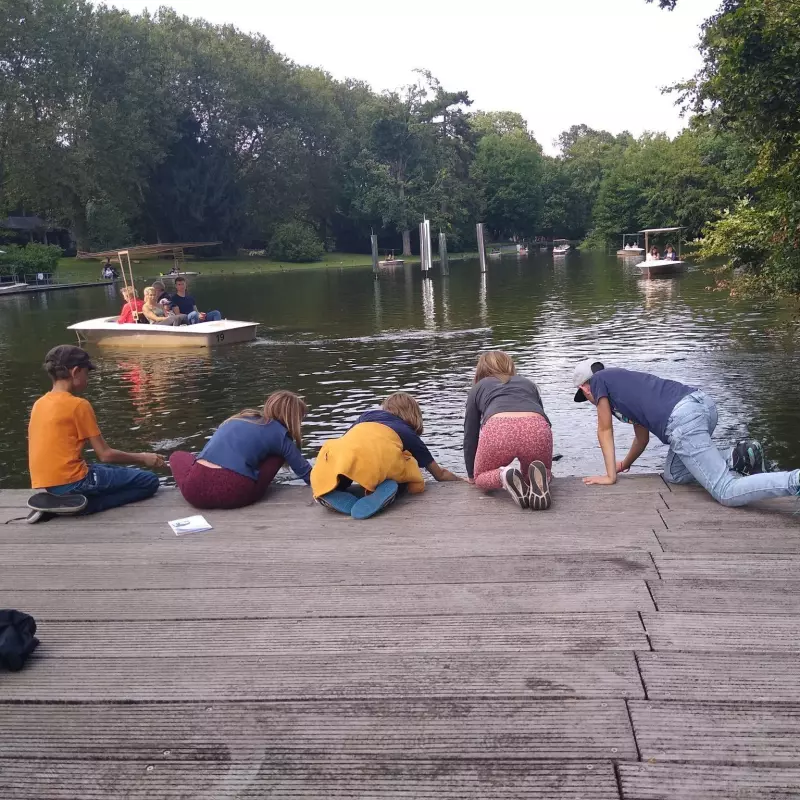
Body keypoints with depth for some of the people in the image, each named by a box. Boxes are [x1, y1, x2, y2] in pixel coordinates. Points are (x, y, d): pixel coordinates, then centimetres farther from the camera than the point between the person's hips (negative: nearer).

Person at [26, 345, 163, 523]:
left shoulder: (39, 403, 12)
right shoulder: (79, 405, -11)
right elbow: (105, 455, -10)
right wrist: (142, 458, 5)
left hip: (47, 484, 9)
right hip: (71, 482, -8)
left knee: (109, 469, 33)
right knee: (149, 481, -1)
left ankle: (67, 502, 7)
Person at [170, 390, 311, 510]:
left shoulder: (240, 418, 27)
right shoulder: (279, 434, 13)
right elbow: (307, 474, 19)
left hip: (195, 490, 4)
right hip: (235, 494, -3)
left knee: (177, 456, 36)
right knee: (278, 454, 19)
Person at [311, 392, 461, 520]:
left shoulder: (366, 416, 39)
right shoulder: (410, 435, 34)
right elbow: (440, 475, 41)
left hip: (342, 451, 2)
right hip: (381, 458, -2)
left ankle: (332, 493, -5)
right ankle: (385, 489, -8)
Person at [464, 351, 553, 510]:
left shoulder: (478, 387, 32)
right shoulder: (529, 384, 37)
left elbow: (470, 435, 33)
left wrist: (472, 476, 46)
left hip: (498, 429, -1)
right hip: (536, 428, 2)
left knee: (481, 478, 27)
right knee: (544, 472, 31)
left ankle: (503, 476, -9)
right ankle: (538, 477, -6)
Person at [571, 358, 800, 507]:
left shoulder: (599, 381, 16)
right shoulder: (622, 383, 36)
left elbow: (605, 431, 16)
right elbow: (643, 437, 41)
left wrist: (611, 476, 19)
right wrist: (625, 465, 54)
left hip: (682, 420, -9)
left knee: (727, 492, -10)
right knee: (673, 475, 26)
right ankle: (736, 457, 8)